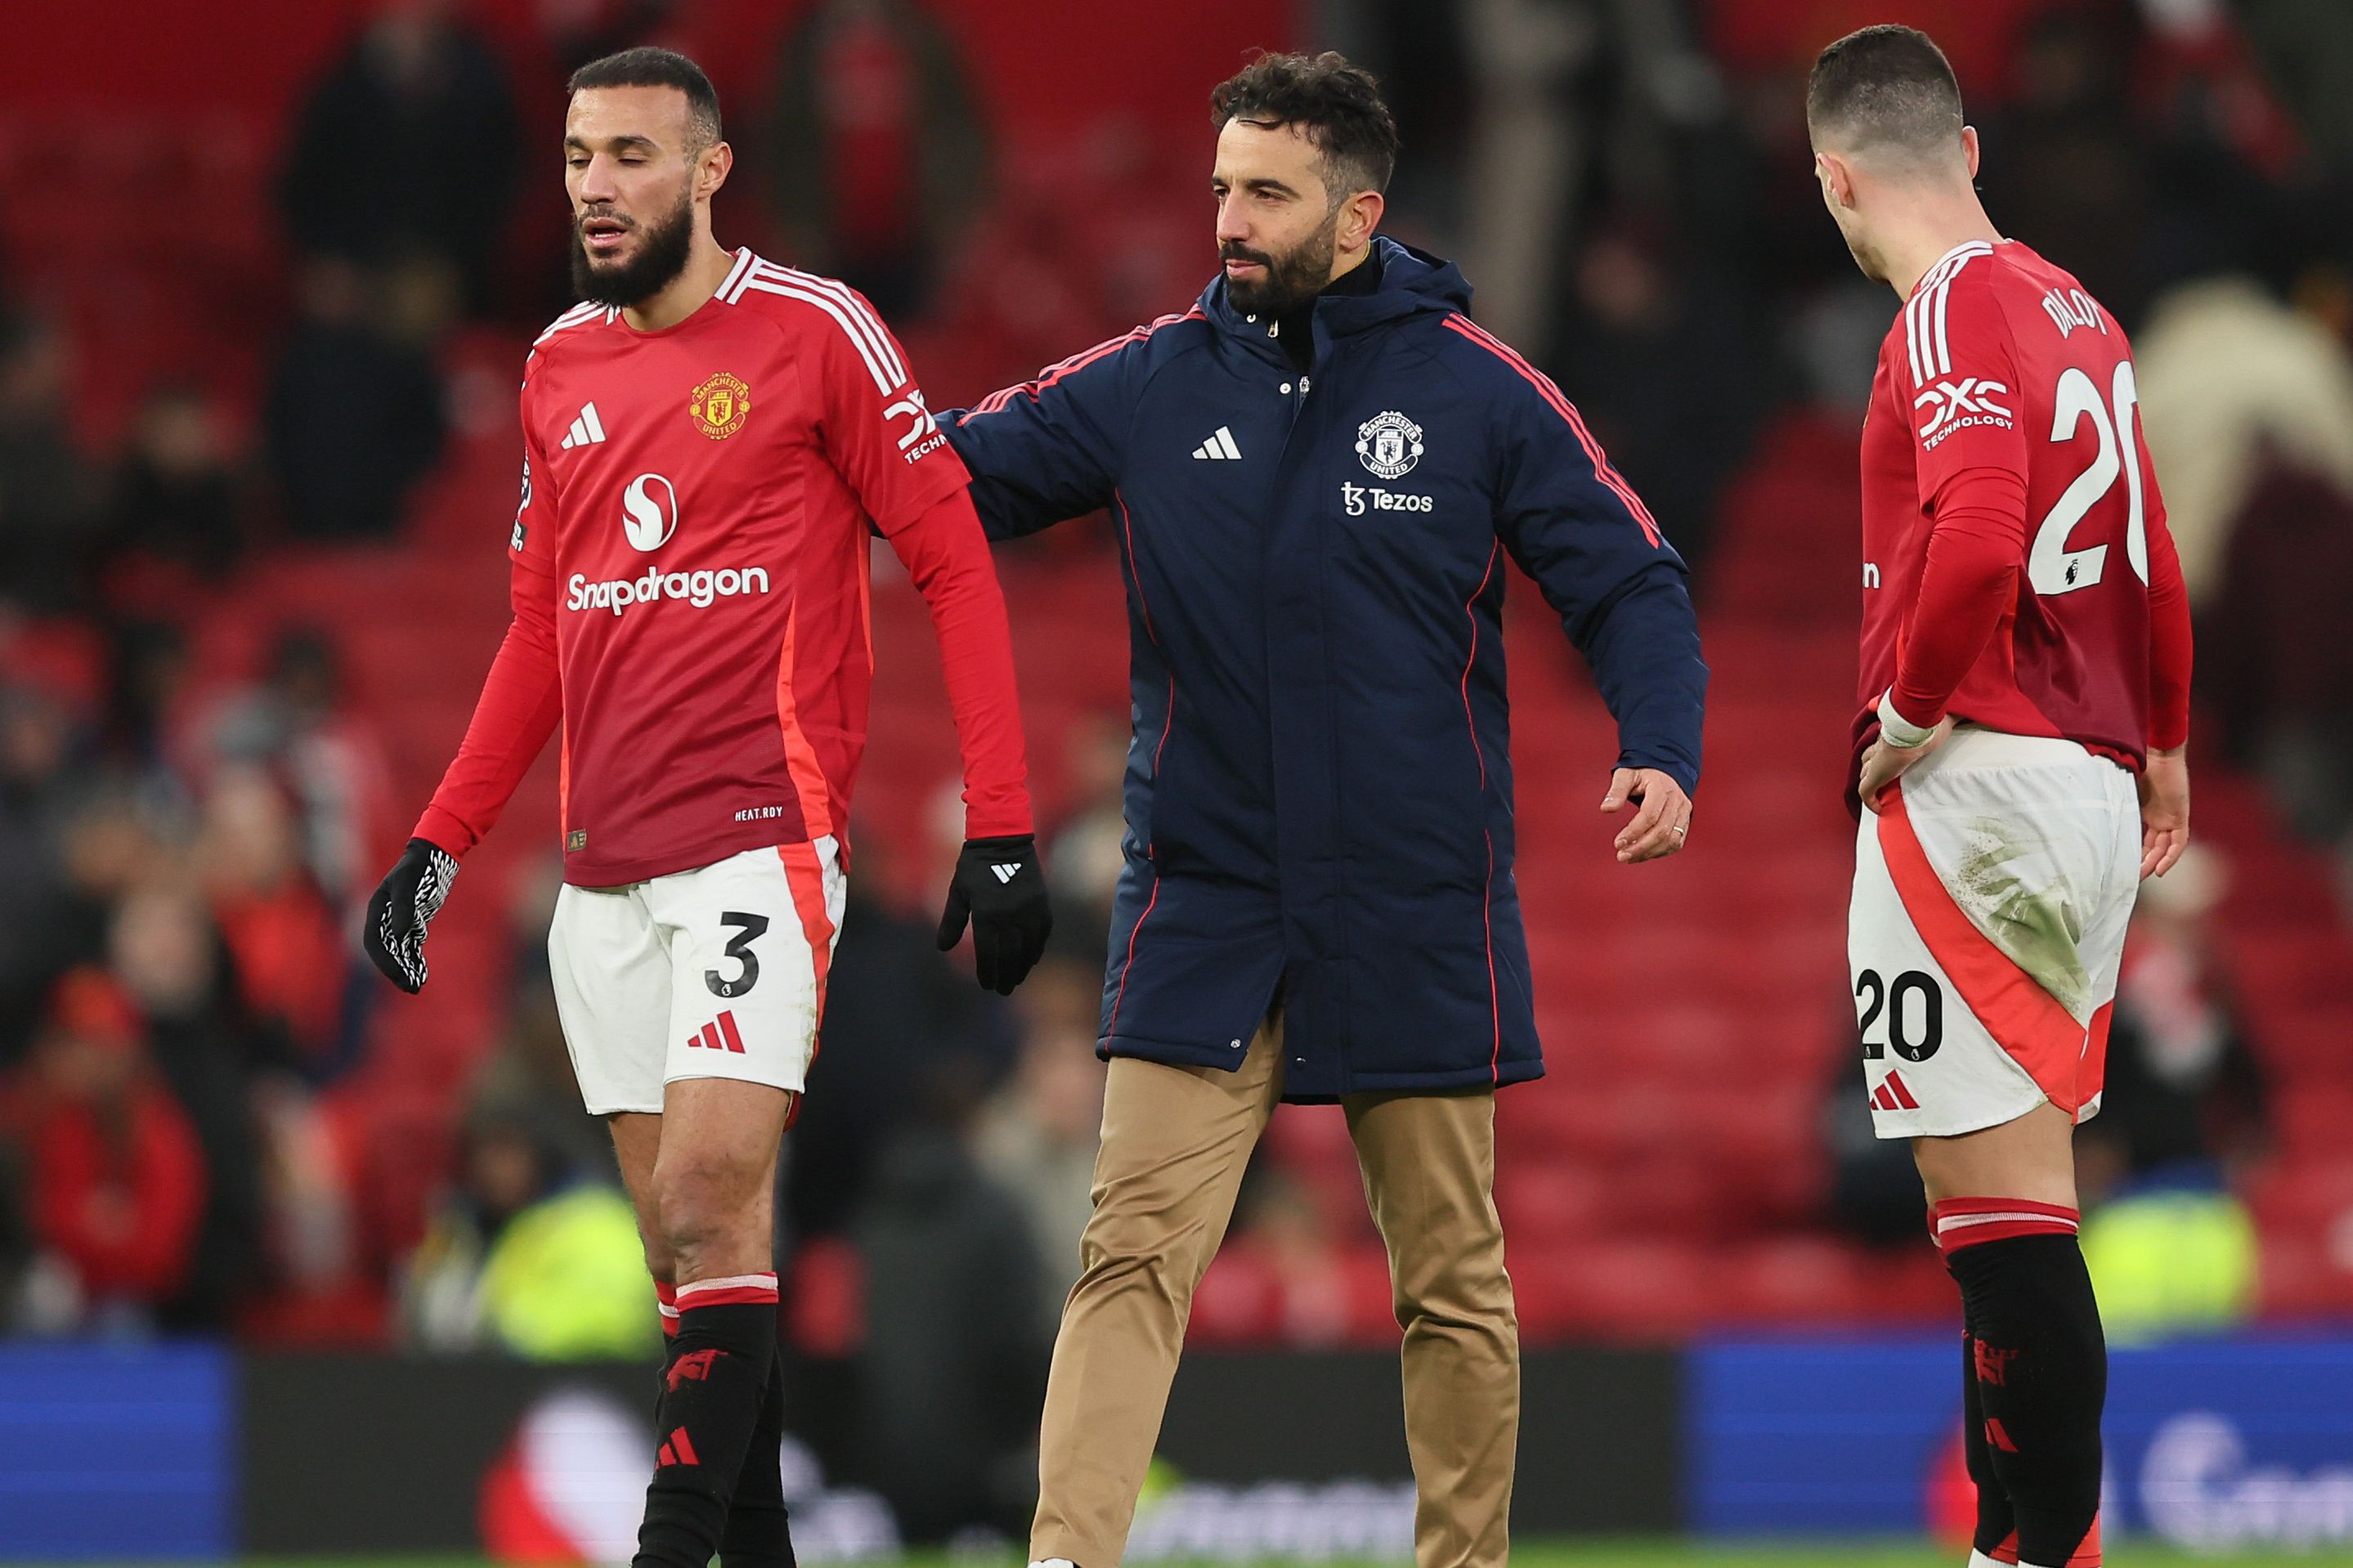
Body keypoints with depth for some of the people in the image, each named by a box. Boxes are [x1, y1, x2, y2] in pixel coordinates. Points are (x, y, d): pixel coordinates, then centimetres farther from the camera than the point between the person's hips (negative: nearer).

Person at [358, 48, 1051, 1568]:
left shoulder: (812, 332, -4)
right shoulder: (561, 366, 14)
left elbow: (956, 567, -4)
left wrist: (1002, 827, -9)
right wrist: (442, 839, 17)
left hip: (763, 835, -6)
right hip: (606, 868, 6)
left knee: (708, 1203, -17)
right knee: (685, 1238, 6)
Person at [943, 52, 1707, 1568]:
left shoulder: (1477, 389, -3)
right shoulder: (1150, 384, 2)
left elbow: (1631, 578, -1)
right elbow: (957, 471, 5)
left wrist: (1662, 749, -17)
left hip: (1420, 925, -1)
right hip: (1205, 914, 1)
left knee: (1454, 1283, 7)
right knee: (1133, 1255, -11)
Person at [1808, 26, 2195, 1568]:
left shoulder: (1952, 313, -11)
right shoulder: (2074, 309, 15)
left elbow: (1977, 536, -26)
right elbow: (2150, 555, 25)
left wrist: (1909, 707, -13)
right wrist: (2162, 745, 35)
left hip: (1979, 784, -9)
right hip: (2096, 780, 9)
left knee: (1999, 1202, -10)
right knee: (2021, 1199, 10)